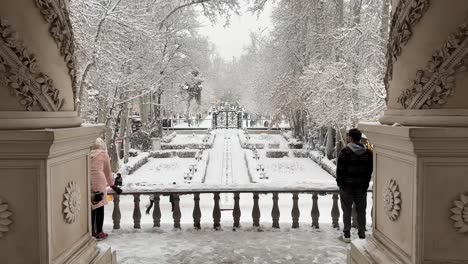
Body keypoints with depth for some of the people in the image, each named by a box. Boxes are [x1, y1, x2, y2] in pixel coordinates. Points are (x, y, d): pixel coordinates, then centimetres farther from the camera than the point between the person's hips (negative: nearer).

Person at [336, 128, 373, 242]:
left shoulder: (345, 152, -14)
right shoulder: (368, 153, 1)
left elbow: (340, 169, -11)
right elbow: (370, 170, 5)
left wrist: (339, 182, 1)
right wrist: (366, 182, 13)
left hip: (347, 186, -3)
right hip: (362, 187, 4)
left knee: (347, 210, 6)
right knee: (361, 210, 12)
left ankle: (347, 234, 8)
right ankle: (362, 234, 16)